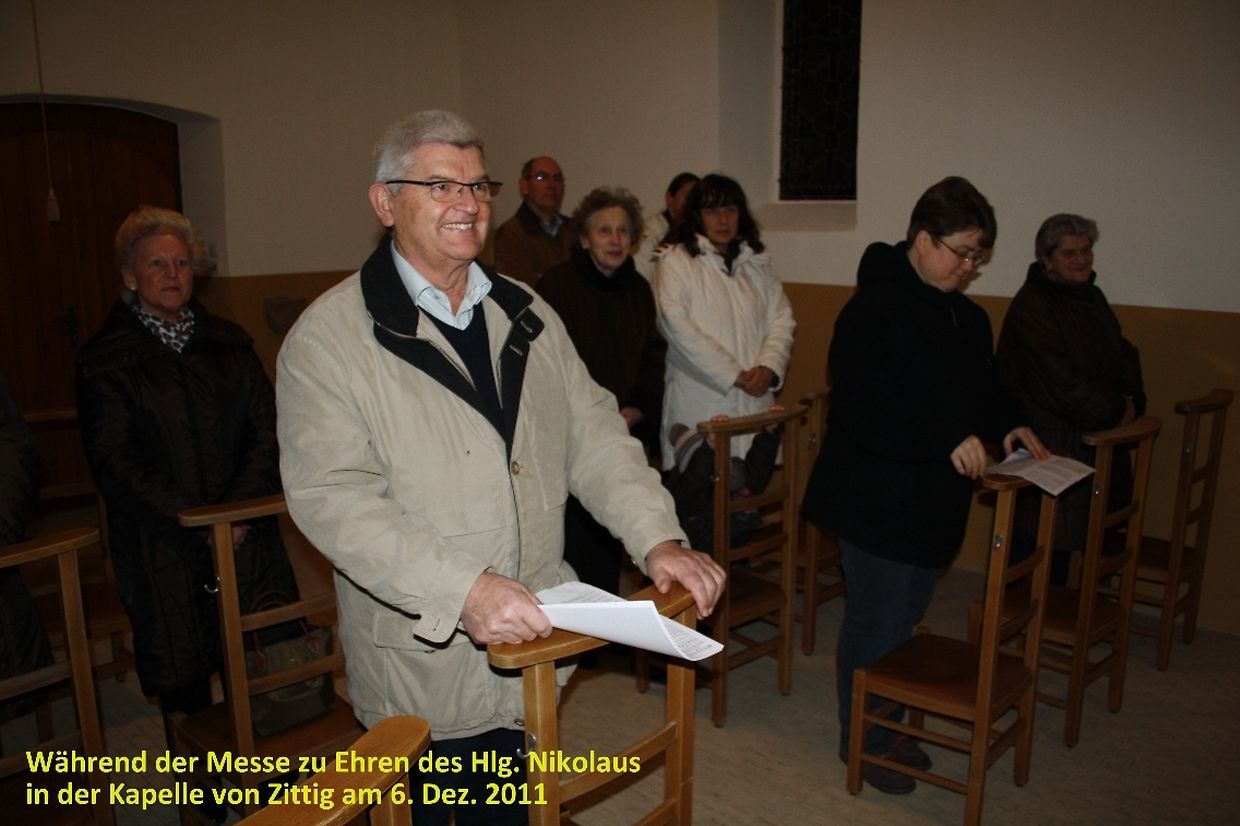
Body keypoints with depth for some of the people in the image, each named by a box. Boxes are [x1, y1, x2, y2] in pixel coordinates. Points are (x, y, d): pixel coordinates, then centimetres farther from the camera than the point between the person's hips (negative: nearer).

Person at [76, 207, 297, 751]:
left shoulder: (228, 343, 13)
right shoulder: (104, 359, 4)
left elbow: (266, 433, 5)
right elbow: (115, 465, -4)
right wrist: (199, 523, -13)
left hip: (246, 538, 2)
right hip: (163, 553, -2)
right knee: (184, 684, 2)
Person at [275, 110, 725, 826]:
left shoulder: (528, 316, 7)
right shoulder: (330, 335, -11)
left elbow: (594, 437, 4)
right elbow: (332, 497, -20)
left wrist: (657, 537, -10)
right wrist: (461, 589, -30)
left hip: (536, 642, 5)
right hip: (422, 665, -4)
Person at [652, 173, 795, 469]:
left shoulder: (756, 263, 16)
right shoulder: (675, 261, -2)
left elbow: (781, 319, 12)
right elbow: (677, 327, -12)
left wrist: (769, 367, -7)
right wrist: (734, 375, -11)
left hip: (754, 399, 5)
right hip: (699, 405, -5)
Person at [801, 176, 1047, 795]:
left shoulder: (967, 317, 12)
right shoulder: (875, 308, -18)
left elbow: (979, 389, 24)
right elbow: (860, 408, -26)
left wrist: (1005, 426, 4)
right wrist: (947, 441, -29)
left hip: (932, 503, 9)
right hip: (878, 503, -9)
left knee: (903, 621, 20)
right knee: (875, 628, 3)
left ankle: (888, 729, 37)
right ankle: (861, 743, 23)